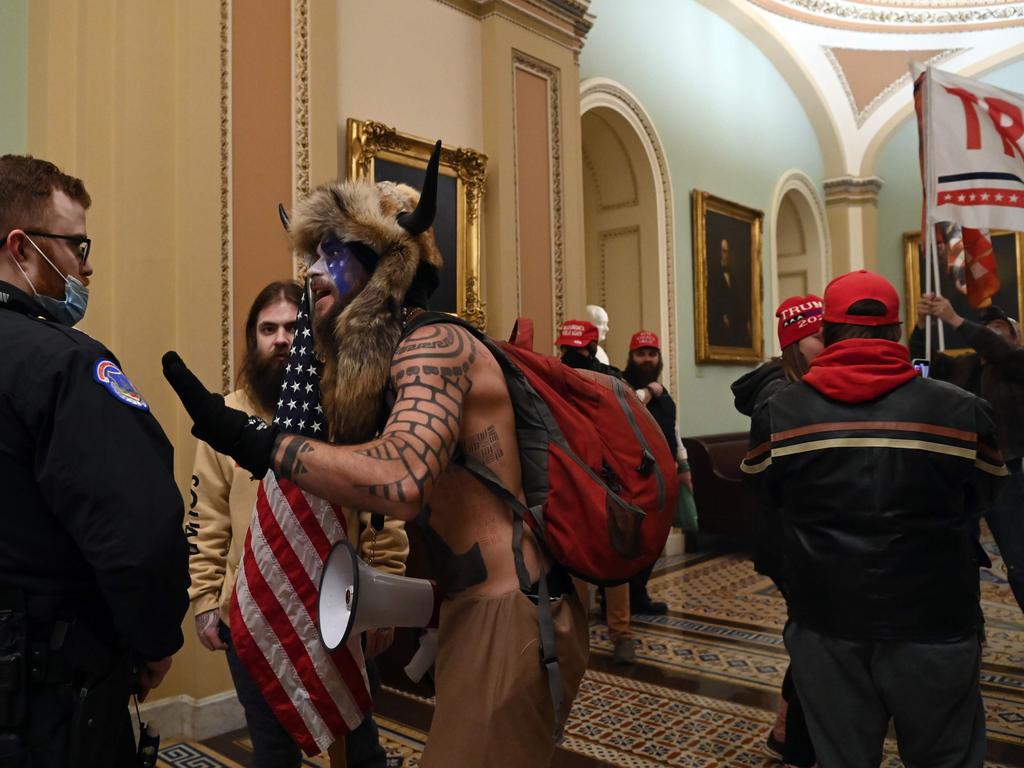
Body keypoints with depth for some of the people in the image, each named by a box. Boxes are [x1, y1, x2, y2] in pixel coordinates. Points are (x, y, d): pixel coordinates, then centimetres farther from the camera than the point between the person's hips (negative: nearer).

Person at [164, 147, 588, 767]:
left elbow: (402, 481, -33)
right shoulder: (391, 363, 14)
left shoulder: (433, 344, -16)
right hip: (480, 611, 9)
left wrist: (257, 442, -27)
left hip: (512, 620, -9)